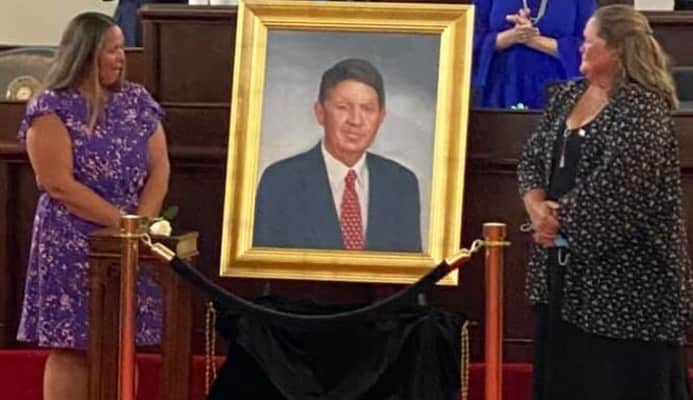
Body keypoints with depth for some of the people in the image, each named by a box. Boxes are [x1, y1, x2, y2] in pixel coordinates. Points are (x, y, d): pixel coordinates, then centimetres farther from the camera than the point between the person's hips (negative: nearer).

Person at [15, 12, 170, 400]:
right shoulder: (51, 108, -7)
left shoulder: (138, 101, 9)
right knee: (70, 348, -3)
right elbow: (58, 184, -14)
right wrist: (121, 221, -16)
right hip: (72, 248, -5)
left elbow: (159, 169, 5)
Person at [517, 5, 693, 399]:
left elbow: (619, 184, -22)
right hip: (563, 264, 8)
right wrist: (537, 207, -9)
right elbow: (533, 157, 10)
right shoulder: (567, 94, 12)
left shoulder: (642, 106, -13)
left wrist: (559, 216, -12)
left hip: (624, 270, -8)